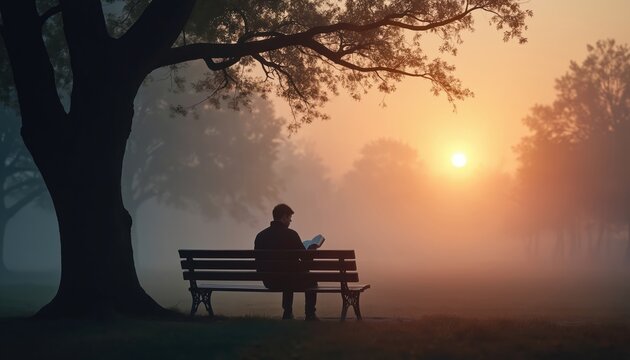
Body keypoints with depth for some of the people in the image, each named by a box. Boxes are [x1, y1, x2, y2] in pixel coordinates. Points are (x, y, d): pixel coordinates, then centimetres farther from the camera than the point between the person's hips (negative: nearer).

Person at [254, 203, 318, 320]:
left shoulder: (260, 235, -2)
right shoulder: (291, 234, -15)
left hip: (269, 282, 5)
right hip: (288, 280, -5)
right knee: (311, 281, 26)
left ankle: (287, 313, 41)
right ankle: (310, 315, 26)